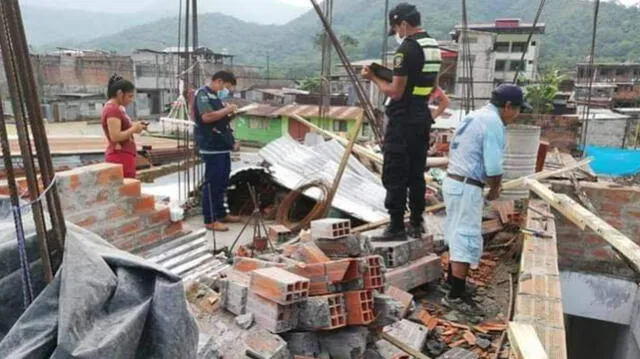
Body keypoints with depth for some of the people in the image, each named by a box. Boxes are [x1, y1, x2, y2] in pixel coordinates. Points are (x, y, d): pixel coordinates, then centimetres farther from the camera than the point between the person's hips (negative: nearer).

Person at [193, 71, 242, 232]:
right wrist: (227, 110, -15)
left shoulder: (216, 96, 19)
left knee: (222, 182, 15)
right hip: (211, 147, -10)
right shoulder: (203, 94, -10)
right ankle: (210, 220, -1)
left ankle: (221, 213, 26)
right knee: (212, 183, -7)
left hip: (222, 146, 10)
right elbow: (207, 117, -25)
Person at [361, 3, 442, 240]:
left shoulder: (407, 49, -15)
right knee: (416, 174, 14)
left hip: (403, 120, -9)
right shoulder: (434, 46, 13)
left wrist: (374, 77, -3)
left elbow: (396, 92, -18)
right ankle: (416, 223, 22)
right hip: (422, 117, 9)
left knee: (394, 176, -2)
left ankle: (396, 227, 3)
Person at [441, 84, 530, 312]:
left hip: (453, 181, 10)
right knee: (467, 240, -2)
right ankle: (455, 295, 5)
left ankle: (453, 280, 37)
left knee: (457, 235, 22)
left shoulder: (475, 116, 15)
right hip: (466, 188, -10)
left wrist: (488, 183, 15)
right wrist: (495, 190, -1)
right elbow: (494, 167, -20)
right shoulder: (494, 123, -15)